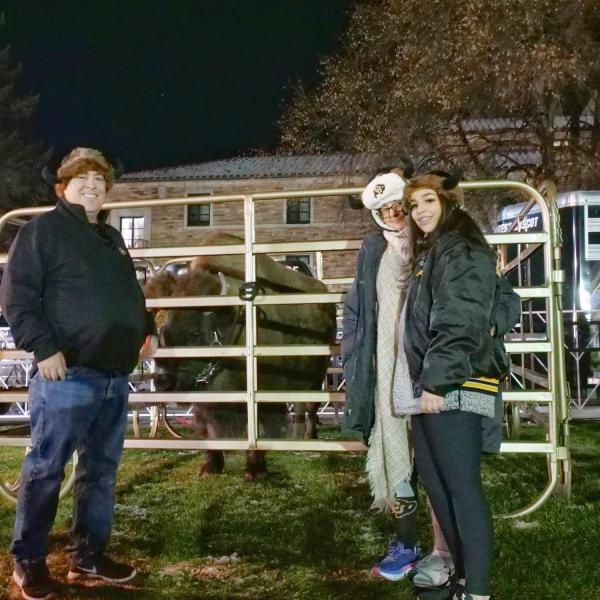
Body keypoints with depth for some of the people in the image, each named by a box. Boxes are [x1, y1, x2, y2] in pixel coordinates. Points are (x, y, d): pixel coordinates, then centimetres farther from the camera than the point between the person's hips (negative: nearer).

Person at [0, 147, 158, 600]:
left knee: (101, 469, 13)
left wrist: (147, 329, 17)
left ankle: (89, 555, 25)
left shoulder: (112, 238, 20)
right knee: (45, 469, 0)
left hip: (115, 376, 8)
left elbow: (131, 294, 31)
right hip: (67, 375, -7)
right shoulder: (43, 229, -2)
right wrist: (43, 347, -17)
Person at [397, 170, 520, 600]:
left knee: (462, 486, -8)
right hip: (431, 384, 11)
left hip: (453, 387, -11)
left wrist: (436, 382, -22)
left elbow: (461, 323, -18)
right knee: (435, 481, 14)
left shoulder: (461, 250, -8)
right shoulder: (432, 253, 21)